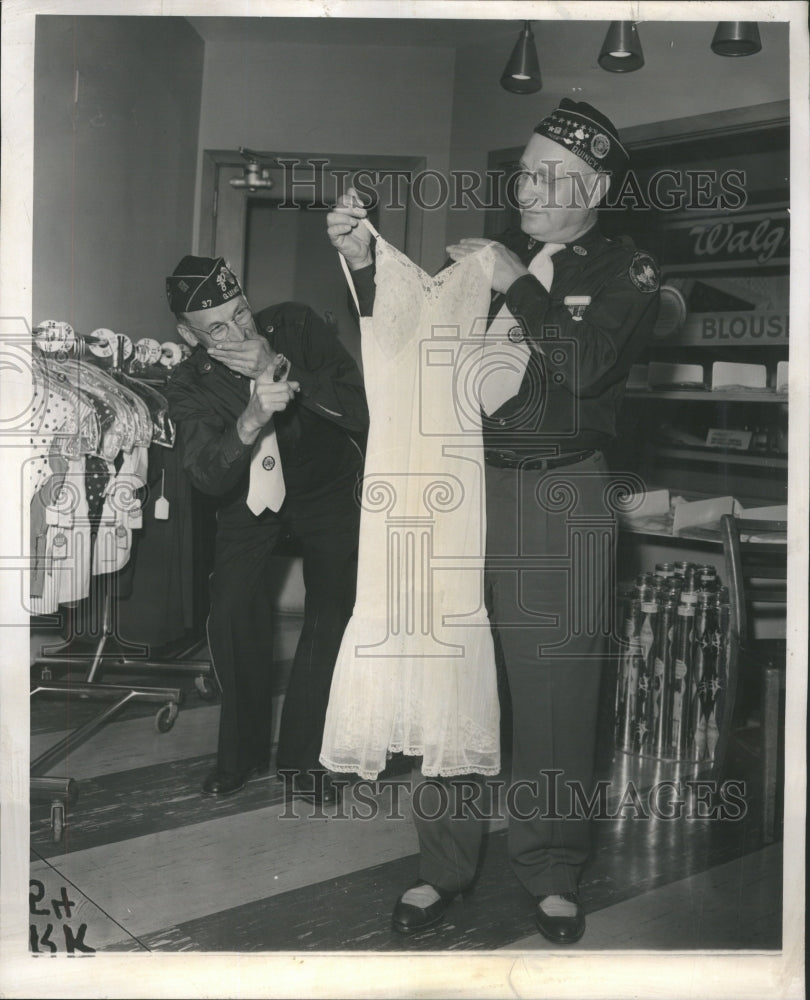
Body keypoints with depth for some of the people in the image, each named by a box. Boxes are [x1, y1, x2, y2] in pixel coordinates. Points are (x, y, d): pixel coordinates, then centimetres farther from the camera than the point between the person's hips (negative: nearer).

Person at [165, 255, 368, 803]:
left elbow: (362, 408, -27)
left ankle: (300, 755, 6)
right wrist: (251, 420, -47)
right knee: (233, 616, -10)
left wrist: (281, 369, -38)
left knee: (331, 617, -11)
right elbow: (209, 478, -29)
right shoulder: (190, 385, -17)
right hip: (250, 496, 1)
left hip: (326, 487, -1)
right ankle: (243, 750, 11)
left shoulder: (298, 325, -20)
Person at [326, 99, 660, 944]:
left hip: (558, 500, -3)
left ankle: (551, 875, 21)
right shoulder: (487, 255, 13)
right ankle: (444, 864, 21)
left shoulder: (626, 272, 4)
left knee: (554, 691, 3)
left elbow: (589, 364, -13)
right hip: (462, 490, 3)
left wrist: (518, 284, -11)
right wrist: (362, 262, -6)